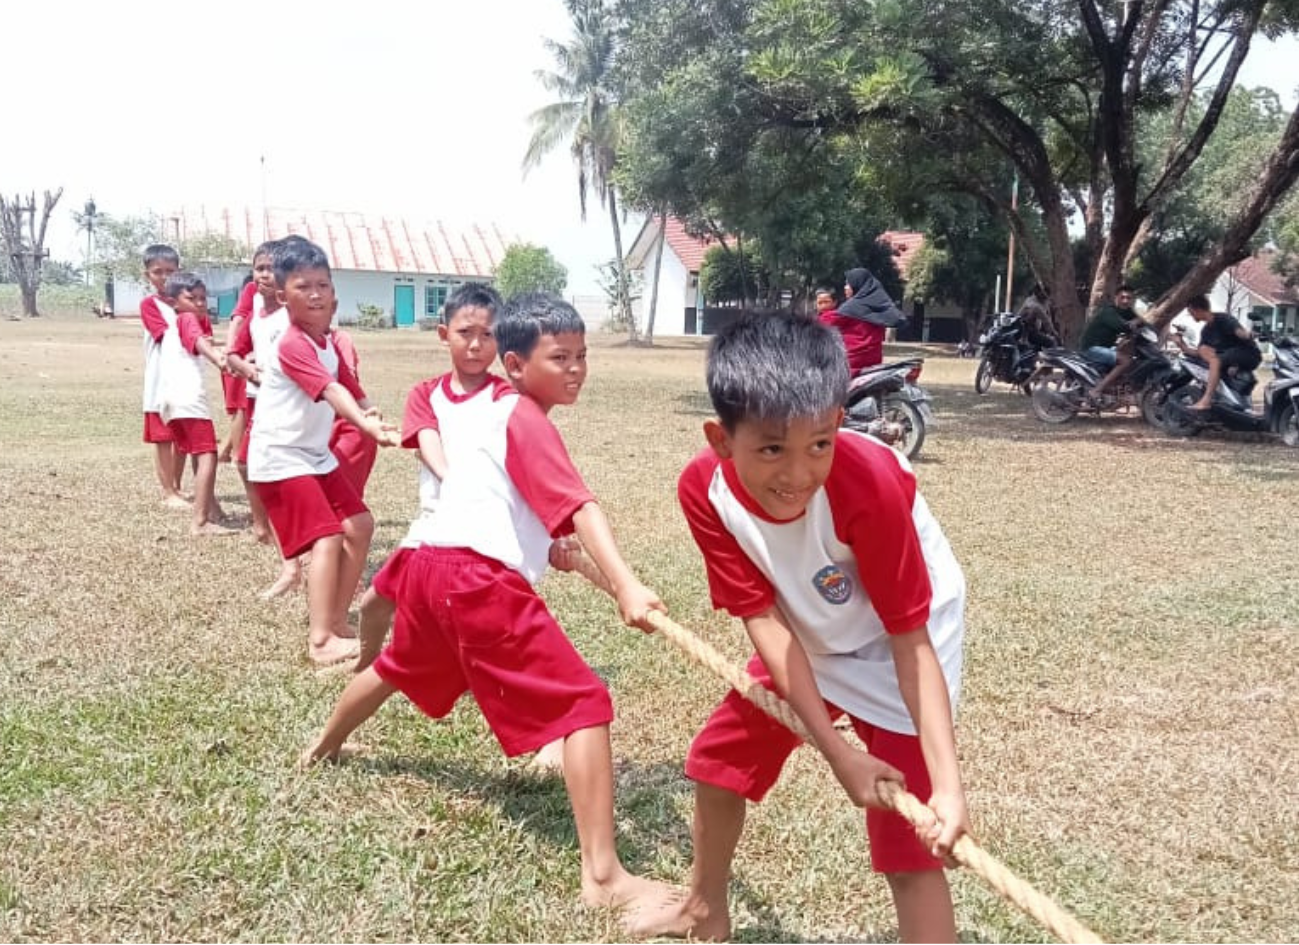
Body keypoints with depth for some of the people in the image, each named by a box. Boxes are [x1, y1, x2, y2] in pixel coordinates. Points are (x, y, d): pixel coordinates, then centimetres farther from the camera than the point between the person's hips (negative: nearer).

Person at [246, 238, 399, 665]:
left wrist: (370, 413, -15)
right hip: (280, 457, -9)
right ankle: (321, 640, -20)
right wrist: (366, 425, -51)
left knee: (359, 526, 6)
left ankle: (336, 619, 16)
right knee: (327, 536, -18)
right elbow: (330, 391, -37)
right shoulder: (292, 346, -21)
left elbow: (350, 388, 8)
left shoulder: (328, 342, 9)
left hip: (316, 454, 9)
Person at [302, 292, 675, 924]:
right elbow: (579, 507, -22)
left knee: (398, 668, 38)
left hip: (433, 563, 10)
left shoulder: (500, 411, 21)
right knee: (584, 701, -12)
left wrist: (547, 547, 11)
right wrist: (625, 586, -32)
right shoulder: (528, 420, -7)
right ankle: (604, 876, -16)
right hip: (478, 578, -10)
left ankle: (325, 745, 64)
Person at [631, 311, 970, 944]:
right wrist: (836, 751, -26)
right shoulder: (704, 488, -25)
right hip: (805, 642, 5)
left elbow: (910, 639, -28)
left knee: (908, 843, -11)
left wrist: (947, 784, -35)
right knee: (718, 758, 17)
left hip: (894, 647, -5)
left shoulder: (870, 483, -36)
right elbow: (765, 619, -21)